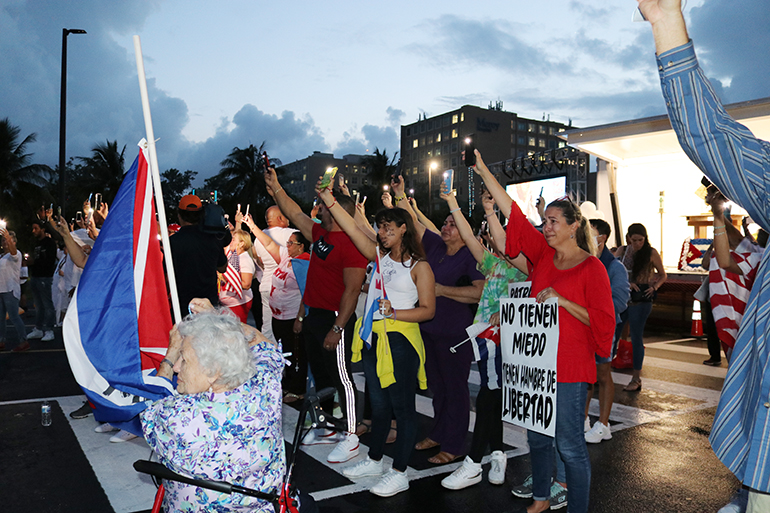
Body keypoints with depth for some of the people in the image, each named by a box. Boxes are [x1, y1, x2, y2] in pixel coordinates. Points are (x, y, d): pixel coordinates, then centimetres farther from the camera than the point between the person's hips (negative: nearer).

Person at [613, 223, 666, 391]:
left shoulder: (651, 253, -1)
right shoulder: (622, 250, 7)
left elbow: (663, 275, 7)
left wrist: (654, 287, -11)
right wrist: (625, 282, -14)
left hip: (641, 300, -4)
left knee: (636, 338, 1)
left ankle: (636, 379, 11)